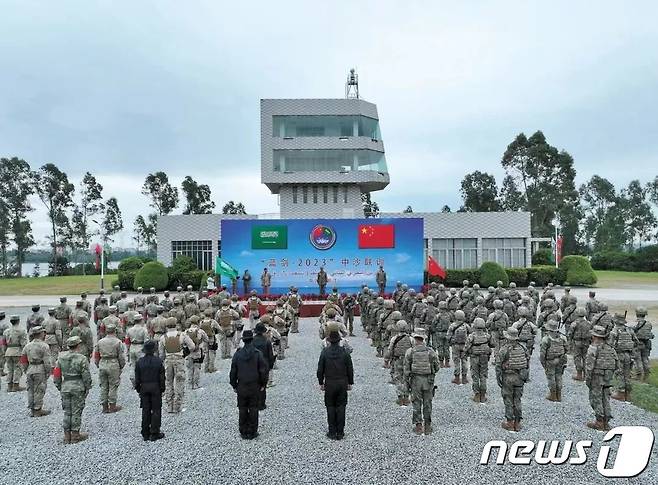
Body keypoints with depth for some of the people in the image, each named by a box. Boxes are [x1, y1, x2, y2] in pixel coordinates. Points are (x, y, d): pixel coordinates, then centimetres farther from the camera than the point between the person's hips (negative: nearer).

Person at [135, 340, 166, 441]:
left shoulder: (139, 362, -2)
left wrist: (138, 389, 13)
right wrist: (162, 389, 4)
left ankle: (145, 434, 15)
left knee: (145, 411, 10)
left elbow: (137, 378, 3)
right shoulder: (158, 361, -9)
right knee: (156, 410, 5)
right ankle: (154, 434, 6)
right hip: (156, 388, -3)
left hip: (144, 388, 3)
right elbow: (162, 377, -6)